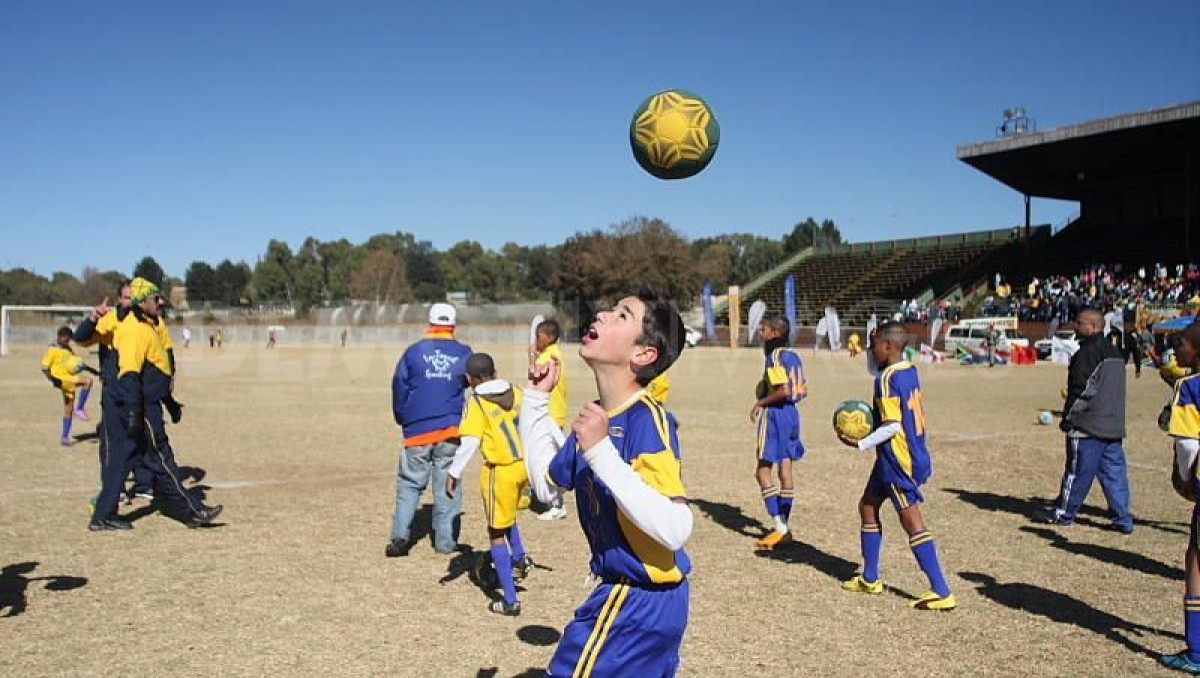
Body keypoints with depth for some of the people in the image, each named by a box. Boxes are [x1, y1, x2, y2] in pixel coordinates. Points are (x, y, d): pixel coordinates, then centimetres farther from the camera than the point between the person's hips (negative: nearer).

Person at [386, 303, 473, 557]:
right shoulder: (464, 354, 1)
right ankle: (445, 542, 9)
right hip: (451, 430, 0)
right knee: (447, 486, 7)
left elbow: (399, 386, 4)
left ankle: (399, 536, -1)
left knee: (410, 483, 9)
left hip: (417, 430, 0)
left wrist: (402, 418, 16)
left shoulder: (414, 352, -1)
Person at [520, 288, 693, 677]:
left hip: (635, 602, -9)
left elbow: (675, 530, -33)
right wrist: (536, 398, 11)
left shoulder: (646, 420, -24)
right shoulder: (597, 417, 3)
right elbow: (546, 484, 15)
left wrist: (601, 452, -36)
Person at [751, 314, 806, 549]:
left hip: (775, 413, -9)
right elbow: (802, 391, 14)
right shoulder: (794, 356, 12)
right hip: (792, 413, 9)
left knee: (763, 471, -2)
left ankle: (780, 527, -6)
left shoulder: (775, 356, -15)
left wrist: (760, 403, -13)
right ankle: (783, 528, 17)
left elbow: (784, 391, -25)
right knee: (785, 470, 11)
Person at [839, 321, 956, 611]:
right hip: (913, 454, 10)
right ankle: (870, 579, 28)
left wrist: (860, 444, -15)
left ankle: (942, 593, -2)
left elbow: (892, 426, -23)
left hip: (898, 461, -10)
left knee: (913, 523, -5)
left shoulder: (887, 378, -19)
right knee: (868, 506, 19)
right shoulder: (910, 371, 8)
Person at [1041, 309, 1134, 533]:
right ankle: (1123, 519, 9)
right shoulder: (1115, 353, 14)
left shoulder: (1087, 353, -15)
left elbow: (1081, 391, -18)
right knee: (1115, 472, 9)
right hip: (1114, 426, 8)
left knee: (1077, 471, 2)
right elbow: (1115, 390, 20)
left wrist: (1068, 418, -9)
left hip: (1088, 426, -8)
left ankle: (1064, 513, 13)